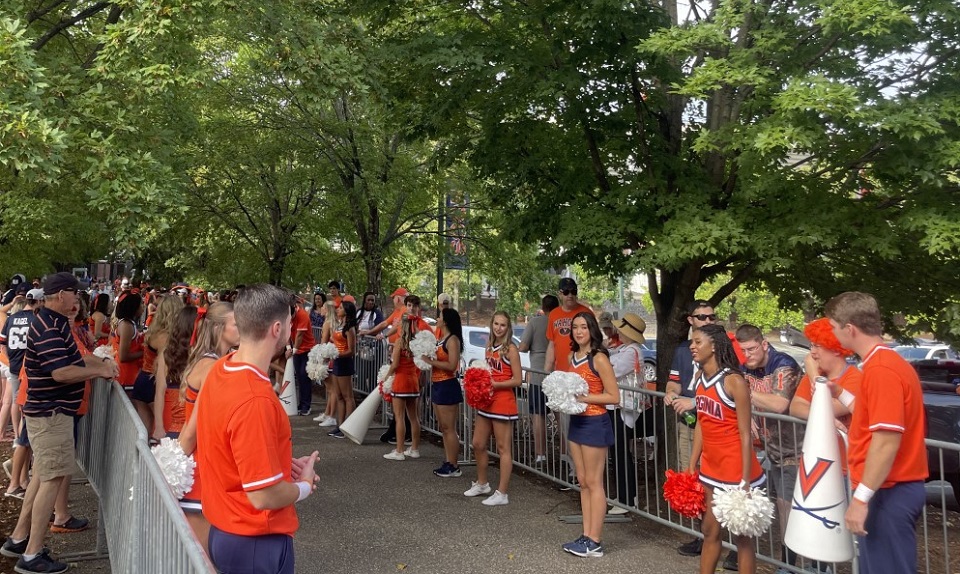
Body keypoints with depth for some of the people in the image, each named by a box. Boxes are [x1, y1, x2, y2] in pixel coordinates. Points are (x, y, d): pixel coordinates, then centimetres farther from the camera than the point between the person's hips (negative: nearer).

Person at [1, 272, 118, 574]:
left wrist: (102, 362, 4)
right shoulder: (47, 328, -22)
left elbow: (73, 357, 19)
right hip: (50, 413, -11)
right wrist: (99, 371, -17)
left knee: (42, 476, 19)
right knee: (52, 479, -4)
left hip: (49, 411, 11)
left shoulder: (55, 322, 12)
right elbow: (62, 372, -29)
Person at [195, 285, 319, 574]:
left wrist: (282, 464, 4)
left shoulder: (220, 370, -3)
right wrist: (304, 485, -9)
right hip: (257, 542, -8)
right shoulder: (255, 400, -31)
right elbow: (264, 496, -27)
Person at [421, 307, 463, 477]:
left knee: (449, 428, -5)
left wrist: (430, 361, -18)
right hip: (437, 385, 10)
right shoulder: (440, 339, 15)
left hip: (447, 386, -10)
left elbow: (452, 365, -23)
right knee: (443, 428, 14)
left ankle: (454, 467, 1)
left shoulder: (452, 339, -14)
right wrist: (425, 355, 2)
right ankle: (447, 462, 22)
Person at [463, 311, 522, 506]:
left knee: (503, 448, 0)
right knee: (478, 445, 16)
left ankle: (502, 493, 8)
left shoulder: (510, 349, -10)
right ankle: (482, 483, 34)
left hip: (503, 404, -8)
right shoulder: (489, 347, 11)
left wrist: (493, 384, -18)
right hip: (486, 402, 8)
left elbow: (517, 380, -14)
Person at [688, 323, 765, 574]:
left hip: (735, 469, -7)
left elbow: (745, 435, -16)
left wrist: (745, 481, -17)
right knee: (710, 531, 17)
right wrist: (692, 466, 11)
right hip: (710, 469, 7)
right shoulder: (700, 377, 4)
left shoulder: (734, 381, -18)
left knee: (741, 535, 8)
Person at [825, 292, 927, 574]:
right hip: (894, 489, 10)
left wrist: (861, 499, -22)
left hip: (888, 494, -10)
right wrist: (841, 395, 19)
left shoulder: (880, 369, -21)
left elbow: (887, 440, -25)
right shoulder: (889, 362, 12)